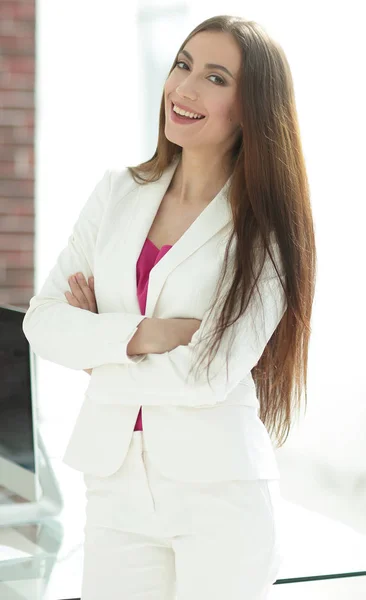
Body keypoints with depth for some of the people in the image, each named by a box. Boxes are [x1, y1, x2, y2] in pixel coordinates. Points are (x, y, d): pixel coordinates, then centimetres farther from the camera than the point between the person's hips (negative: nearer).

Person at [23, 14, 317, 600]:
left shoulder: (265, 232, -7)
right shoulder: (118, 193, 6)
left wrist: (98, 348, -5)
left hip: (220, 492, -3)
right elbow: (42, 321, -1)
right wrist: (139, 335, -15)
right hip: (115, 482, 4)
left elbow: (209, 375, -17)